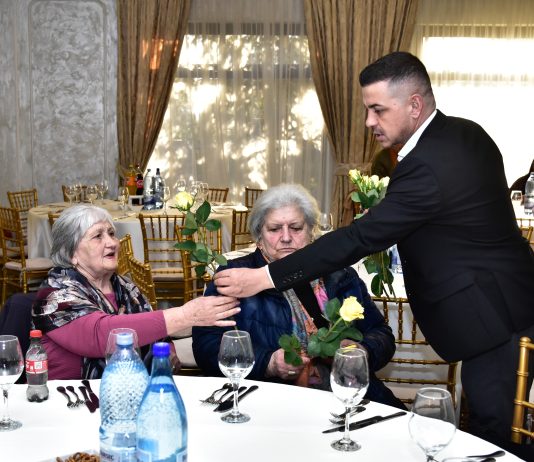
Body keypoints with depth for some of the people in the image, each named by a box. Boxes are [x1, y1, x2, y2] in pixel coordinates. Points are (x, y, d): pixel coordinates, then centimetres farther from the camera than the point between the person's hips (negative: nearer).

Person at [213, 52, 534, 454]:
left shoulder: (427, 166, -26)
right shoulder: (466, 133, 3)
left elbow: (360, 238, -28)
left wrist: (265, 277, -26)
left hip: (491, 313, -10)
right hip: (502, 300, 10)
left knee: (493, 429, 1)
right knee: (492, 421, 18)